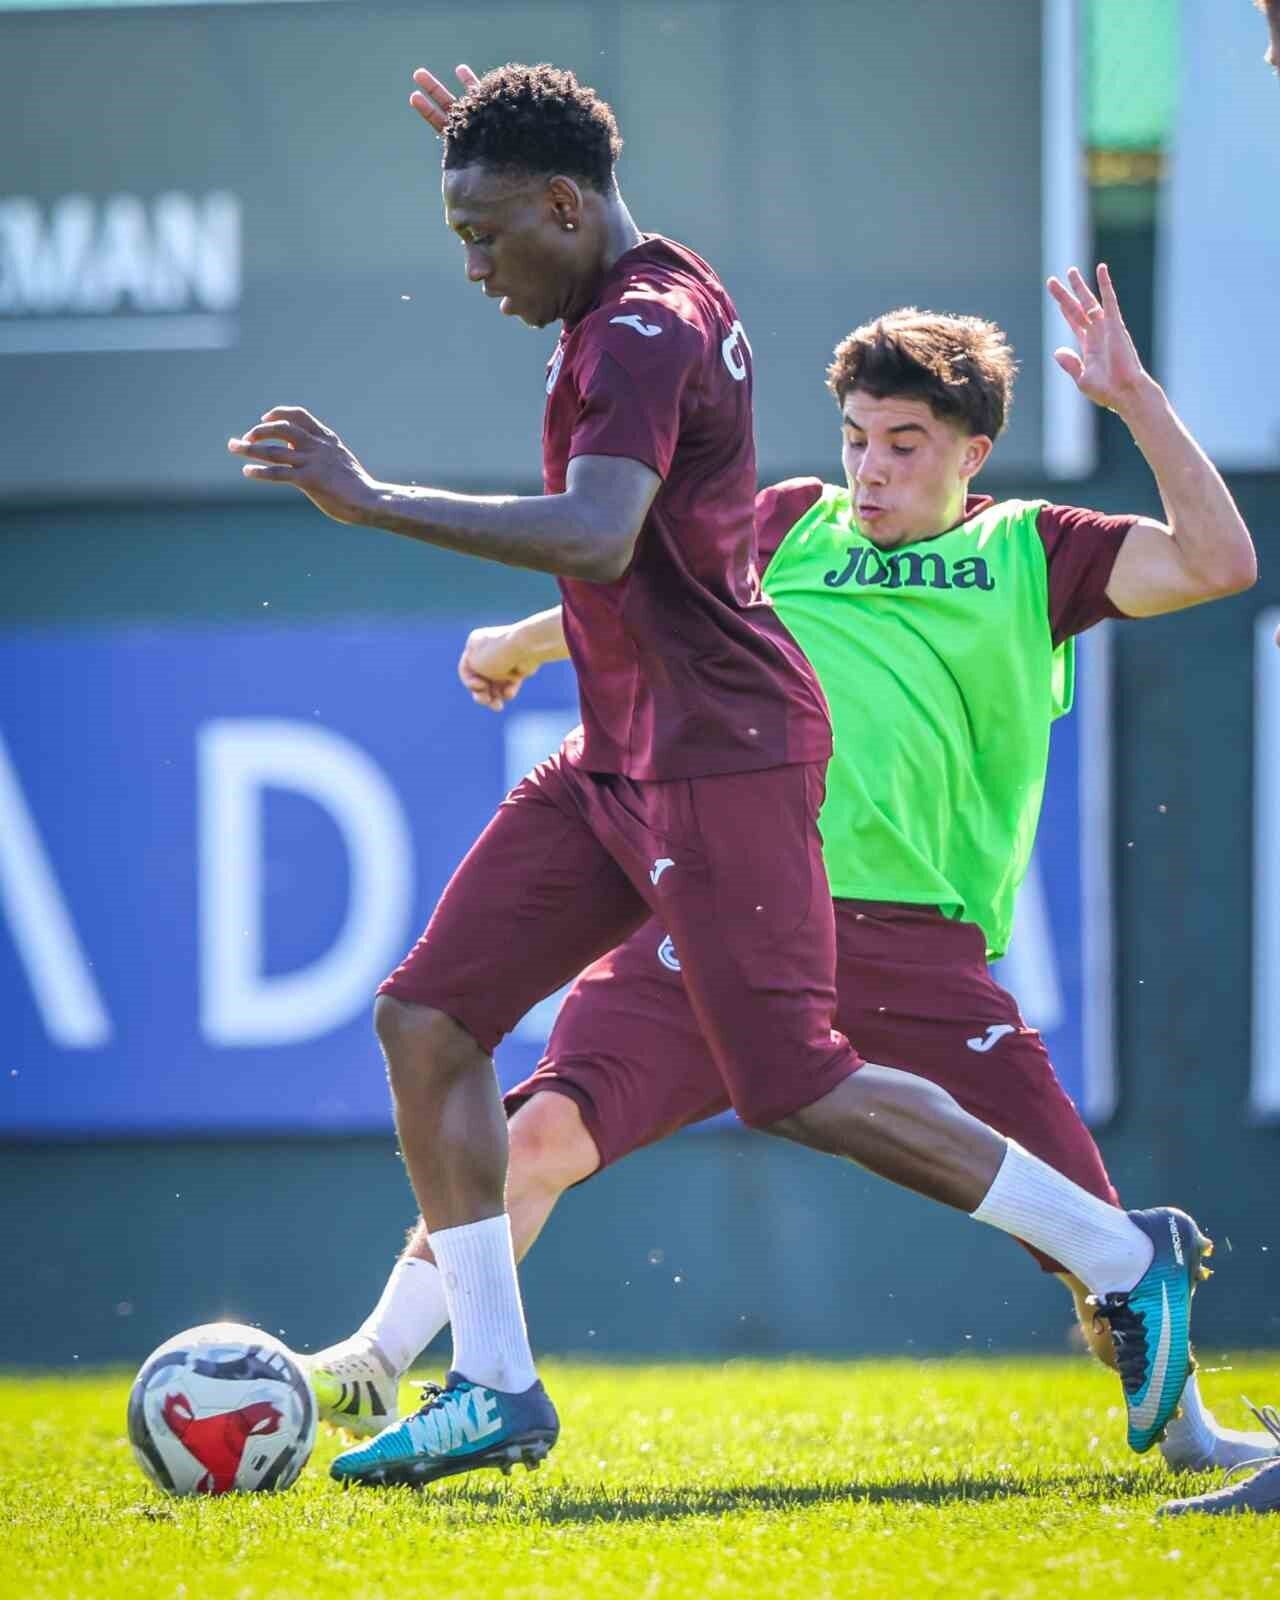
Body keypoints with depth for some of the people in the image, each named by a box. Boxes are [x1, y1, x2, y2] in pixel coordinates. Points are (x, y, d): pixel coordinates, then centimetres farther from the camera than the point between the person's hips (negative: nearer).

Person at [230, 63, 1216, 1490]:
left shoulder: (642, 334, -18)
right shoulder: (660, 296, 13)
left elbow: (597, 536, -34)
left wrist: (374, 503, -34)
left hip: (717, 757, -10)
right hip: (618, 761, 10)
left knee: (792, 1089, -10)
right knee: (425, 1017, 2)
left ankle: (1128, 1261, 2)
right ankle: (493, 1389, 5)